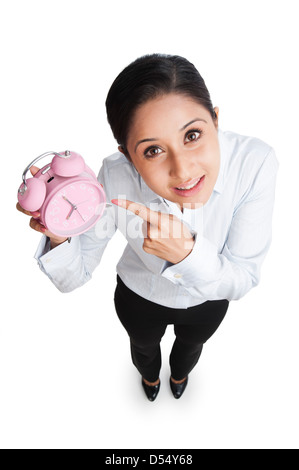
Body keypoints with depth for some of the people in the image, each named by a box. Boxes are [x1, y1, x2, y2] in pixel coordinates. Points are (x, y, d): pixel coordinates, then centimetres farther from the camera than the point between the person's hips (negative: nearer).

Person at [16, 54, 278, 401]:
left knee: (190, 345, 36)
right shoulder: (116, 178, -37)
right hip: (139, 297, 0)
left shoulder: (254, 161, -36)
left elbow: (243, 280, -28)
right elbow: (73, 278, -25)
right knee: (143, 346, 34)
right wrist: (59, 236, -47)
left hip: (208, 301, 1)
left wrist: (187, 253, -48)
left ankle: (179, 375, 78)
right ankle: (150, 377, 77)